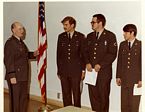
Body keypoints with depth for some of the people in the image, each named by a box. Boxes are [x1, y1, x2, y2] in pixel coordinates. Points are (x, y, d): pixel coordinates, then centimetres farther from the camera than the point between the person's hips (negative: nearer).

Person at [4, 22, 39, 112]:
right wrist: (11, 76, -22)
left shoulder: (20, 42, 13)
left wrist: (33, 54, 7)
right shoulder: (10, 43, -14)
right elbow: (8, 61, -18)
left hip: (23, 76, 9)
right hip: (15, 77, -9)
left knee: (24, 98, 17)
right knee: (15, 99, 2)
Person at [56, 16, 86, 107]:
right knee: (66, 94, 8)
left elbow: (84, 54, 2)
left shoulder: (80, 37, 0)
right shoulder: (61, 37, 8)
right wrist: (59, 70, 8)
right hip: (64, 71, 3)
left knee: (76, 94, 3)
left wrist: (83, 70, -1)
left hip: (76, 70, -2)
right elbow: (59, 54, 10)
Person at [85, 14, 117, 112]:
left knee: (103, 96, 2)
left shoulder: (110, 36, -3)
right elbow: (86, 51, 16)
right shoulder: (90, 36, 14)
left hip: (104, 72, -4)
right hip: (91, 71, 5)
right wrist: (87, 63, -1)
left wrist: (100, 65, -13)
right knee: (93, 95, 6)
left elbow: (112, 54, -9)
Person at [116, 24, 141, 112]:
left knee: (134, 104, 3)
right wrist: (118, 76, 7)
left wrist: (141, 79, -8)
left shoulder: (140, 45, -5)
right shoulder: (122, 45, 9)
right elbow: (119, 61, 11)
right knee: (124, 103, 8)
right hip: (124, 79, 4)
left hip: (136, 79, -4)